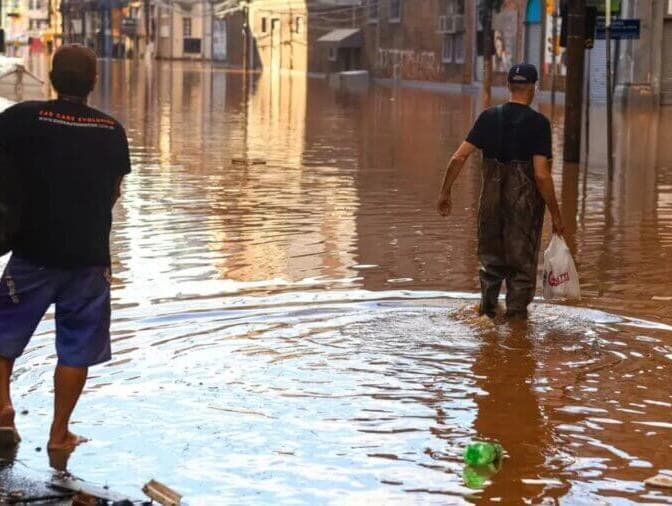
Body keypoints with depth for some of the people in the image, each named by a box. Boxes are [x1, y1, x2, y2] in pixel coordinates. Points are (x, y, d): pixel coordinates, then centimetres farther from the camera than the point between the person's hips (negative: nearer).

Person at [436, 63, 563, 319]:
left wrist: (444, 193, 7)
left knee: (492, 258, 22)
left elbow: (459, 157, -3)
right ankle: (516, 313, 16)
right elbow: (542, 175, -16)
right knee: (522, 261, 11)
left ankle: (488, 304, 24)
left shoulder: (489, 117, 0)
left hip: (492, 200, 3)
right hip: (525, 202, -3)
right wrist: (556, 214, -8)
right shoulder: (538, 123, -11)